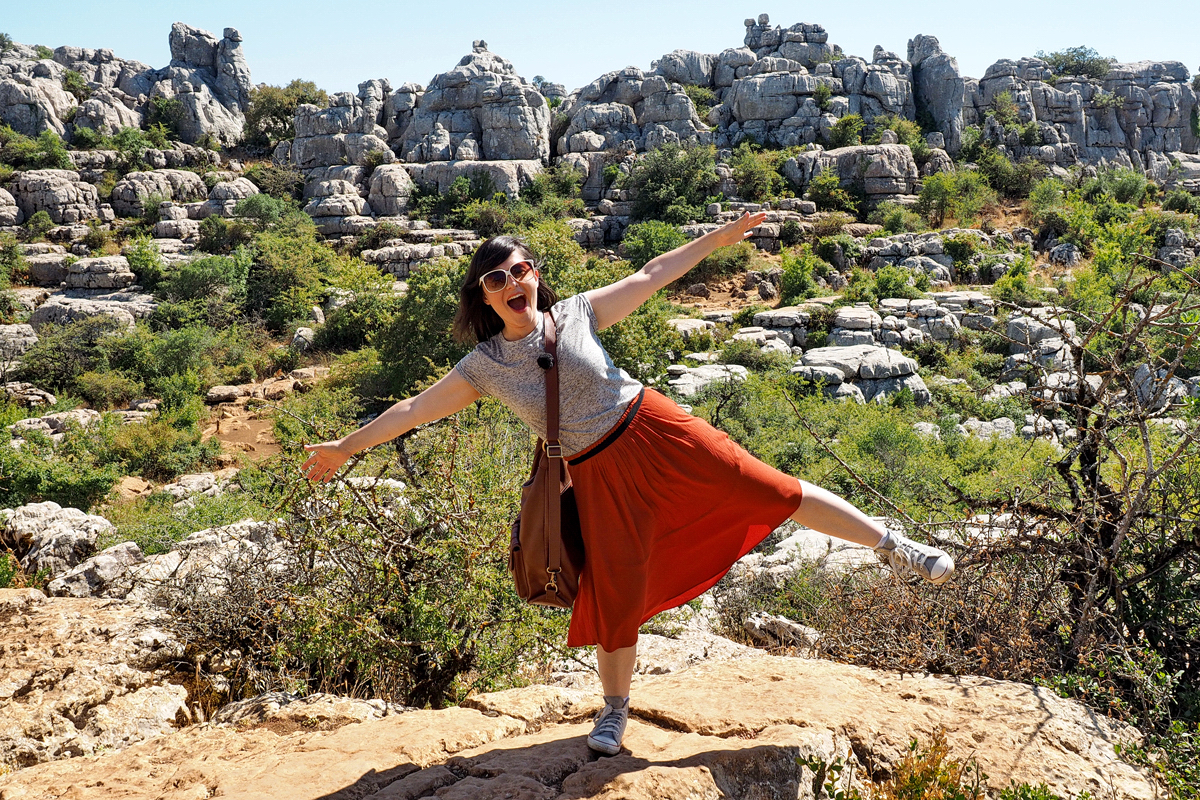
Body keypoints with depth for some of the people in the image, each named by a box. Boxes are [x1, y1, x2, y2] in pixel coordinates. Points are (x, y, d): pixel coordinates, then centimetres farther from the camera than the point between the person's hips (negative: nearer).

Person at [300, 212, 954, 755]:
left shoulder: (576, 313, -5)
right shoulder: (483, 366, -4)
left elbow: (648, 277, 4)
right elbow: (417, 407, 2)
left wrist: (716, 239, 6)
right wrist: (345, 447, 4)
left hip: (656, 432, 0)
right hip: (601, 475, 0)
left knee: (769, 491, -1)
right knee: (614, 594, 7)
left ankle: (892, 546, 16)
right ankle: (615, 709, 30)